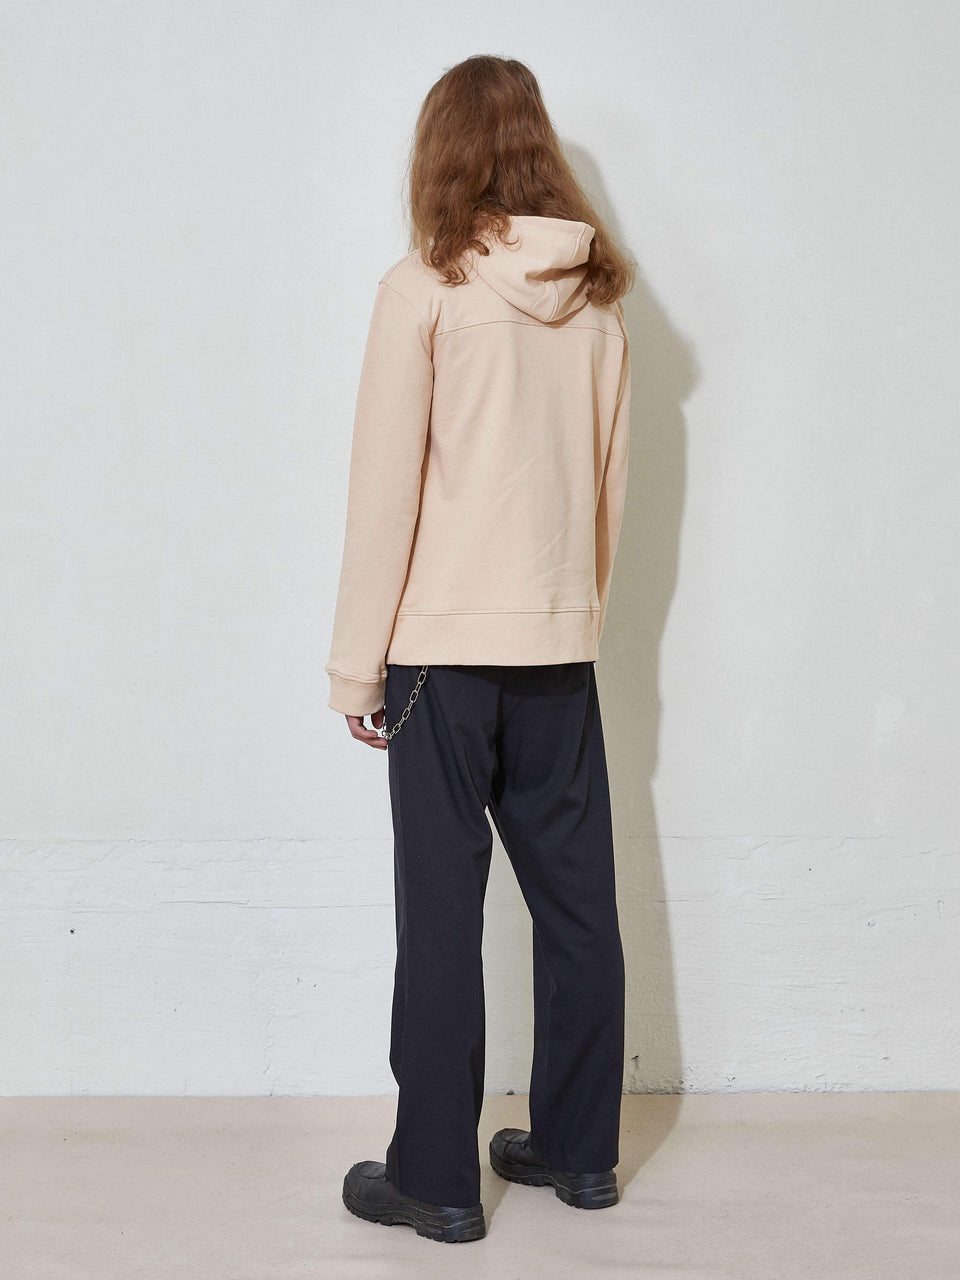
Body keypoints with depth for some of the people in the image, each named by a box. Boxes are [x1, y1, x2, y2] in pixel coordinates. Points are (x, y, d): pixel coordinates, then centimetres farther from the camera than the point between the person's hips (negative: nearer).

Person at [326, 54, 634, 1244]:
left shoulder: (425, 289, -8)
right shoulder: (597, 299, 6)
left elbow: (385, 489, -10)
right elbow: (611, 480, 10)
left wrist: (355, 665, -4)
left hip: (445, 646, -5)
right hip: (561, 647, 5)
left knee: (442, 911, 3)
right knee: (575, 898, 12)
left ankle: (435, 1176, 12)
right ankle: (576, 1148, 25)